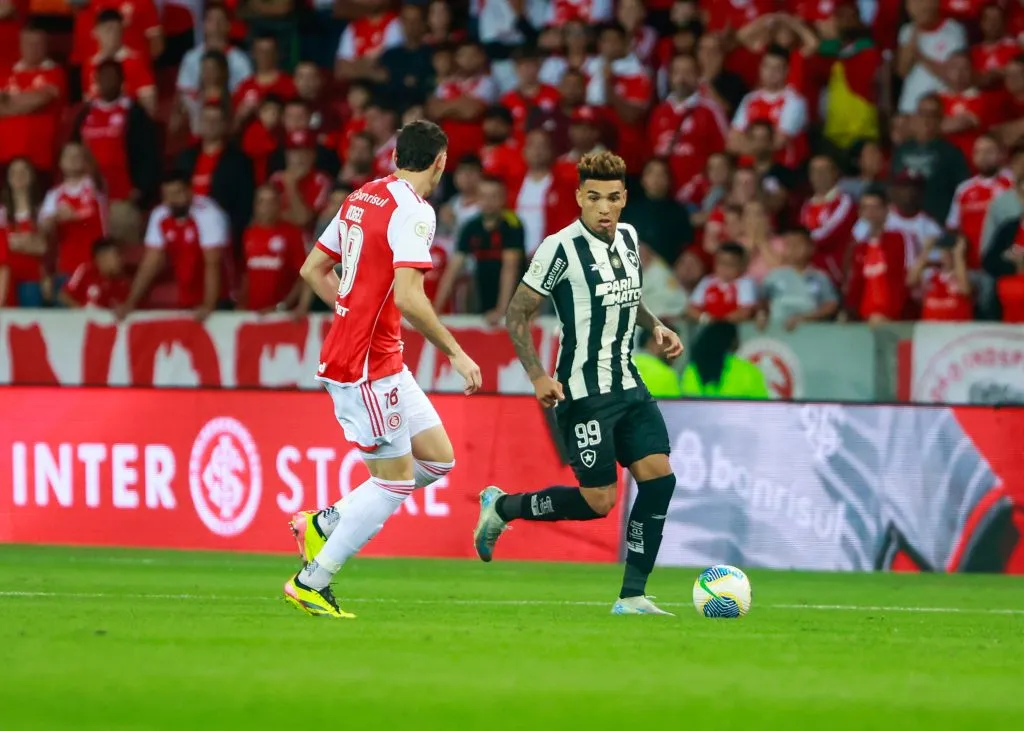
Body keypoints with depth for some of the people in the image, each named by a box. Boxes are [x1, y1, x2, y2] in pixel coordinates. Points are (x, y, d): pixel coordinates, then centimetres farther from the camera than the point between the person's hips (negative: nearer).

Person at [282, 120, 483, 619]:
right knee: (395, 481, -3)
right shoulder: (413, 211, -16)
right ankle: (311, 584, 3)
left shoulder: (362, 198, 12)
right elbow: (408, 298, -25)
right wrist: (455, 352, -16)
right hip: (367, 366, -9)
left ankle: (324, 523, 17)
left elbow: (313, 269, 19)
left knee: (437, 459, 12)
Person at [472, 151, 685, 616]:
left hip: (627, 385, 7)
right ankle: (502, 507, 17)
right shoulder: (561, 248, -15)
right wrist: (538, 376, -18)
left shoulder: (628, 237, 7)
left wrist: (654, 327, 8)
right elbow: (517, 315, -10)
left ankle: (632, 596, 0)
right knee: (599, 501, -7)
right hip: (583, 393, -7)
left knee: (659, 477, -7)